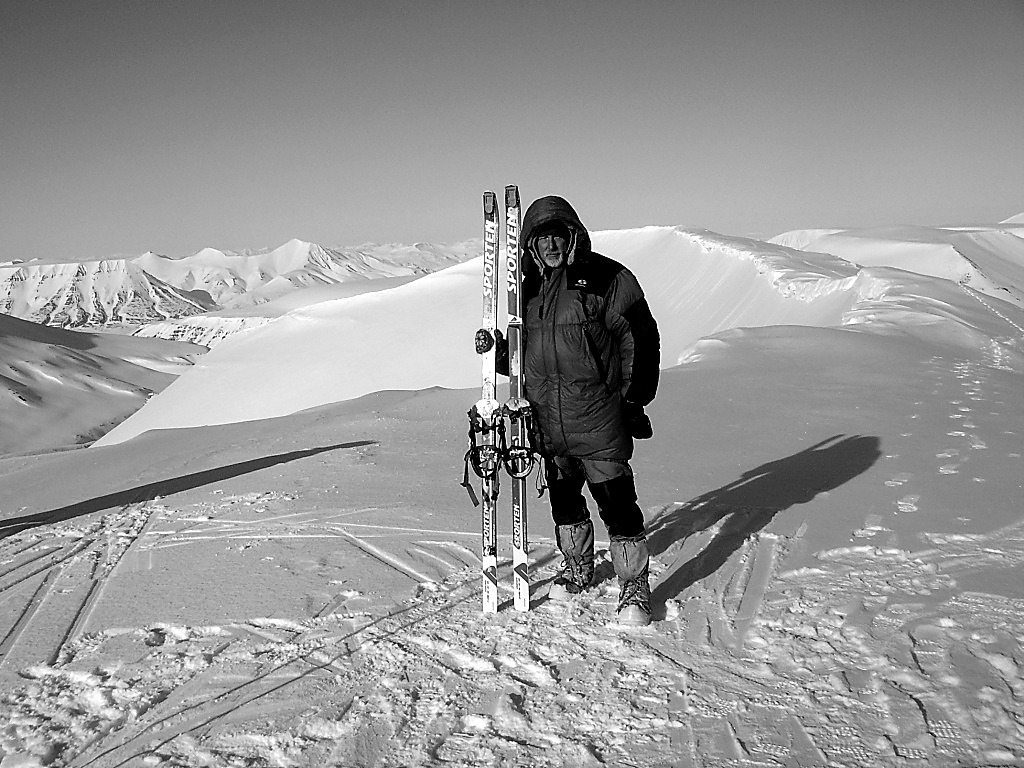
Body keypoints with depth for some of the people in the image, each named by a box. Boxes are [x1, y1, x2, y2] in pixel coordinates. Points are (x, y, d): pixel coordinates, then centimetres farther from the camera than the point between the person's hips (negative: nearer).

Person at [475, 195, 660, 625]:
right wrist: (496, 350, -1)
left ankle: (635, 587, 10)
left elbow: (640, 339, -5)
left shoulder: (608, 278, -6)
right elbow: (521, 355, 19)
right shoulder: (529, 287, 11)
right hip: (548, 420, 6)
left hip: (599, 417, -5)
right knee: (563, 500, 17)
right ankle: (577, 568, 38)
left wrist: (634, 399, -9)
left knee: (617, 503, -4)